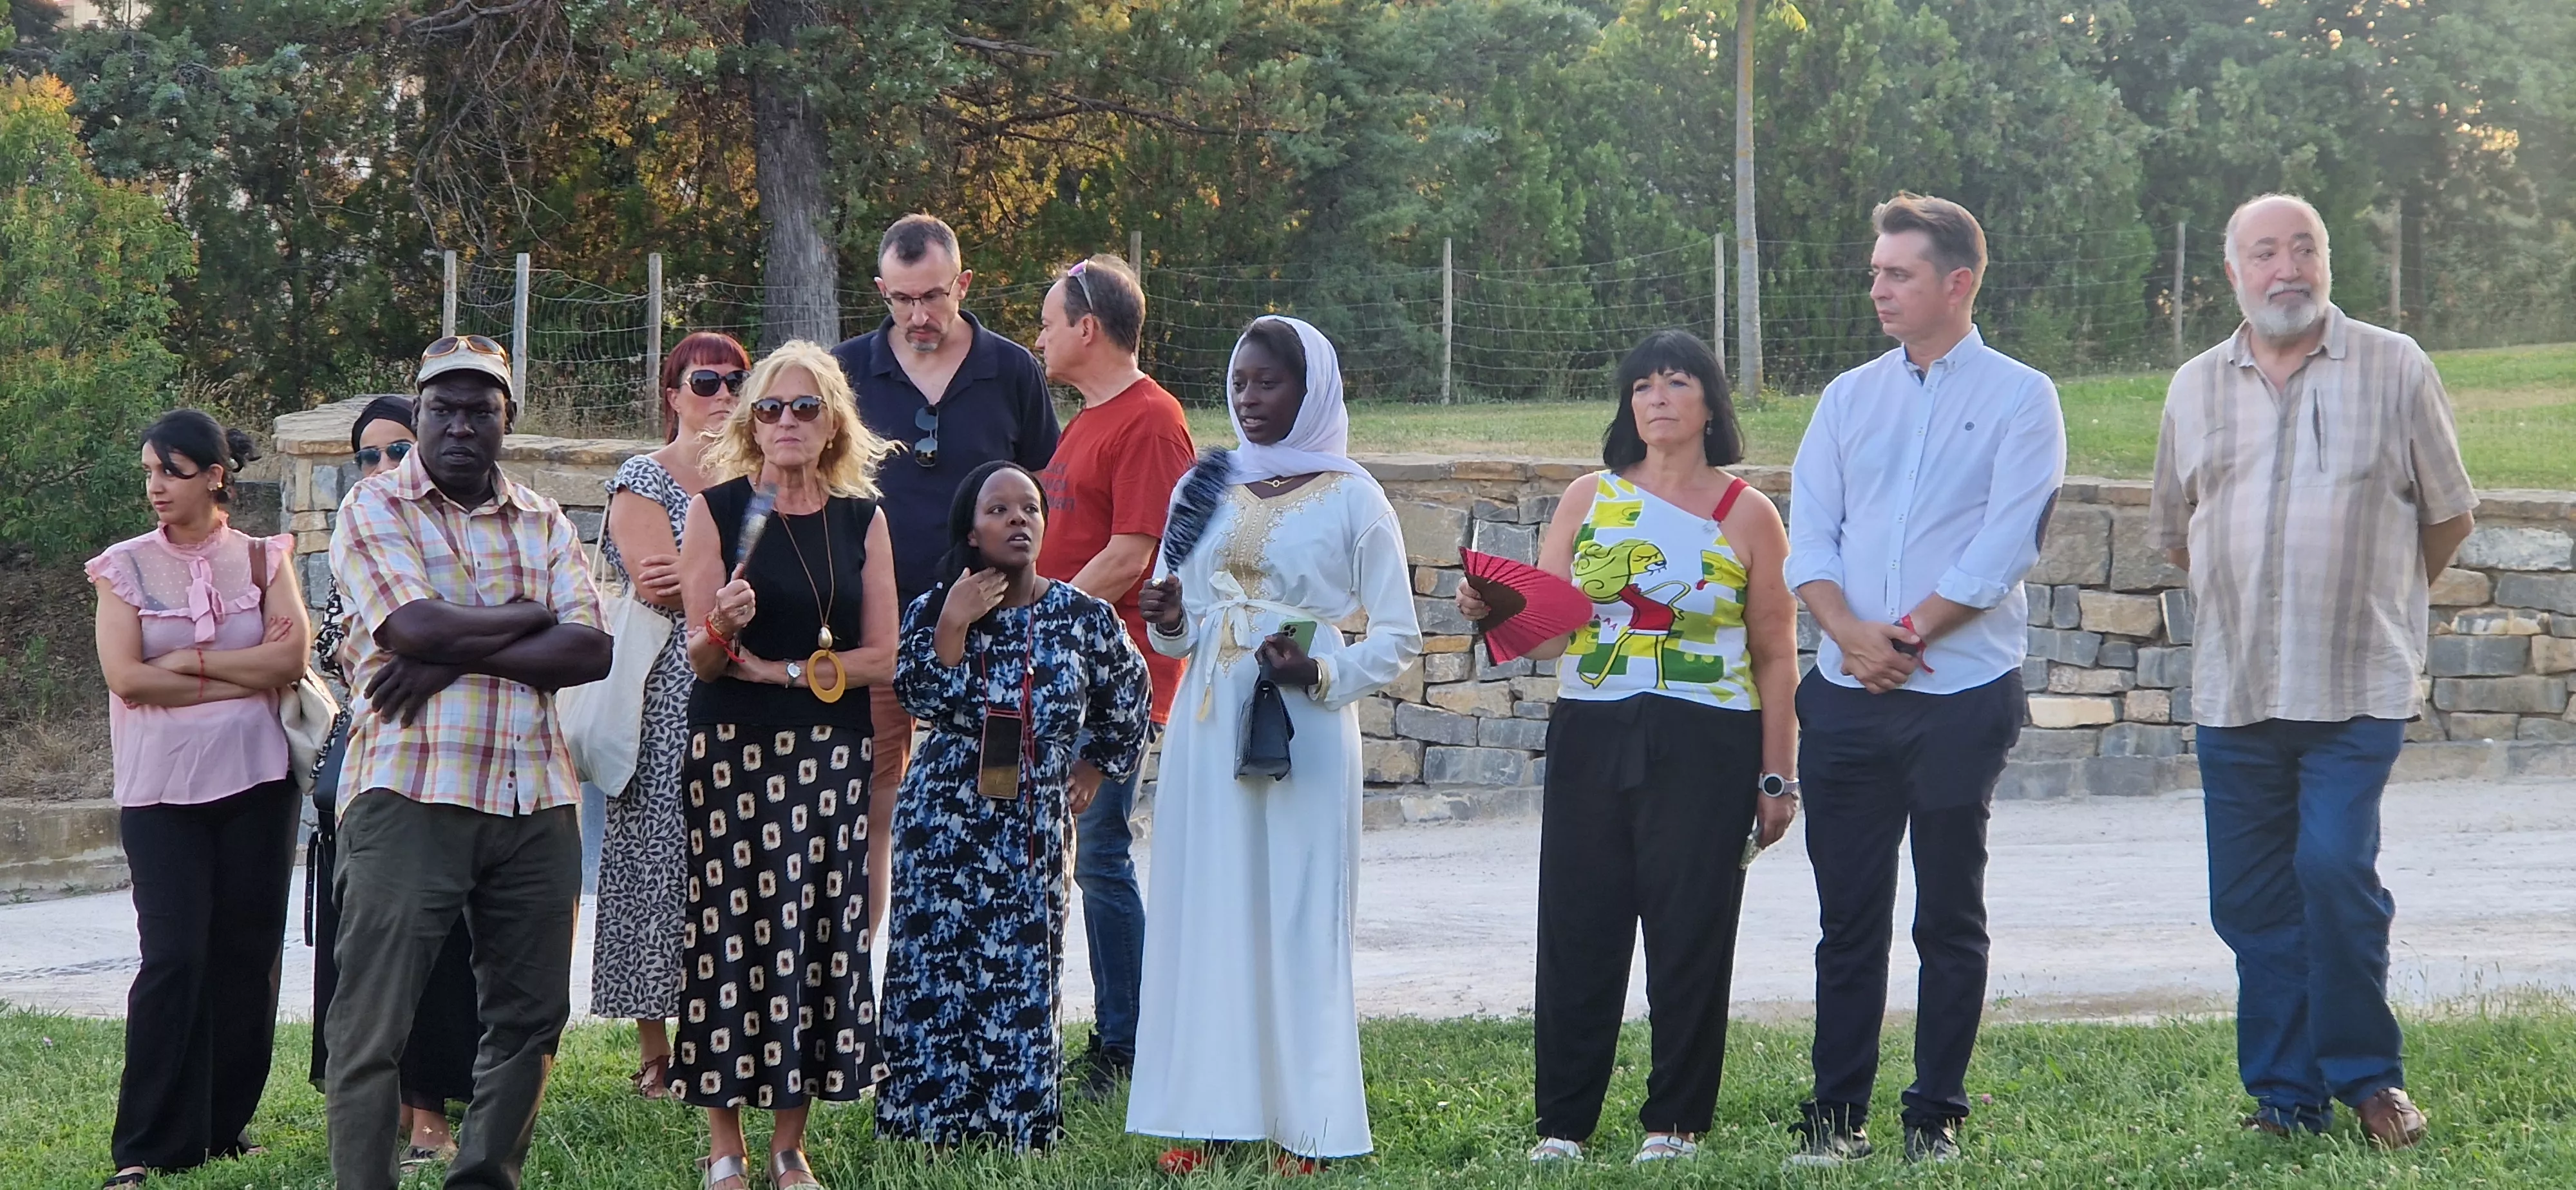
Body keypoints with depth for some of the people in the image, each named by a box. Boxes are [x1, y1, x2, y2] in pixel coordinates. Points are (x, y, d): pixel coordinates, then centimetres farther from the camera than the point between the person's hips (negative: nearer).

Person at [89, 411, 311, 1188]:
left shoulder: (262, 559, 6)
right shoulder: (126, 566, 3)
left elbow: (292, 657, -6)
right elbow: (125, 675, -9)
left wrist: (190, 662, -10)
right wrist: (247, 676, -8)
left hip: (256, 781, 2)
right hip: (161, 786, -2)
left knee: (247, 954, 3)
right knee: (173, 958, -9)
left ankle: (225, 1126, 14)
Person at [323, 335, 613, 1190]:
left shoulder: (545, 524, 15)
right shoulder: (376, 508, 2)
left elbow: (591, 651, -1)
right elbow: (416, 627, -15)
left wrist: (453, 659, -12)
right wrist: (531, 617, -2)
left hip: (536, 799, 5)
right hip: (410, 792, -5)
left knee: (530, 1014, 8)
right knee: (374, 1021, -6)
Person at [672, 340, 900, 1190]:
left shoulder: (862, 519, 9)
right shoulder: (717, 508, 1)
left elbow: (881, 659, 4)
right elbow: (701, 658, -2)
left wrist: (782, 669, -6)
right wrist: (724, 630, -24)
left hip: (832, 753, 3)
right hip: (732, 748, -3)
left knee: (822, 932, 2)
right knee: (732, 928, -5)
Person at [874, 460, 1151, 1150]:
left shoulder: (1081, 616, 1)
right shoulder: (935, 611, 1)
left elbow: (1127, 697, 17)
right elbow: (926, 703, -12)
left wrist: (1096, 766, 16)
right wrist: (953, 626, -18)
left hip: (1035, 827, 0)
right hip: (946, 824, 0)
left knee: (1025, 972, 0)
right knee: (936, 964, -2)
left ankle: (1015, 1125, 7)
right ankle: (932, 1119, 5)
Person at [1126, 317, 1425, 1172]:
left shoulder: (1351, 498, 0)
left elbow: (1399, 637, 0)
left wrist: (1323, 675, -15)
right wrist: (1170, 622, -3)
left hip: (1303, 734, -4)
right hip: (1208, 727, 4)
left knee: (1299, 916, -3)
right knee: (1206, 911, 3)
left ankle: (1304, 1126, 3)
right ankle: (1206, 1110, 9)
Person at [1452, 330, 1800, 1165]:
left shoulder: (1748, 516, 3)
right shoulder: (1589, 500, 10)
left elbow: (1775, 658, 4)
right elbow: (1544, 632, 8)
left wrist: (1777, 778, -1)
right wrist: (1491, 610, -14)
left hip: (1704, 752, -2)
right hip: (1591, 741, 2)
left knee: (1690, 935, 0)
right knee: (1578, 932, 2)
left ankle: (1676, 1121, 12)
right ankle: (1562, 1122, 10)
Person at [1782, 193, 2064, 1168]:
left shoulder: (2019, 399, 0)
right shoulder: (1849, 398, 13)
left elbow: (2003, 548, -10)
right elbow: (1809, 534, 6)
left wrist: (1904, 634, -12)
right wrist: (1849, 631, -11)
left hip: (1963, 695, -4)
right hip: (1847, 697, 4)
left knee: (1951, 920, 4)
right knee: (1848, 916, 4)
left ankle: (1937, 1116, 10)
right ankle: (1836, 1113, 9)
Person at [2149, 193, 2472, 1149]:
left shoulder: (2394, 370, 0)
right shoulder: (2196, 389, 10)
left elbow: (2449, 516, 8)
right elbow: (2177, 533, 22)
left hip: (2358, 688, -4)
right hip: (2234, 692, 4)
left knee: (2335, 867, -16)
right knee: (2251, 900, 5)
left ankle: (2367, 1075, 2)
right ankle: (2285, 1096, 15)